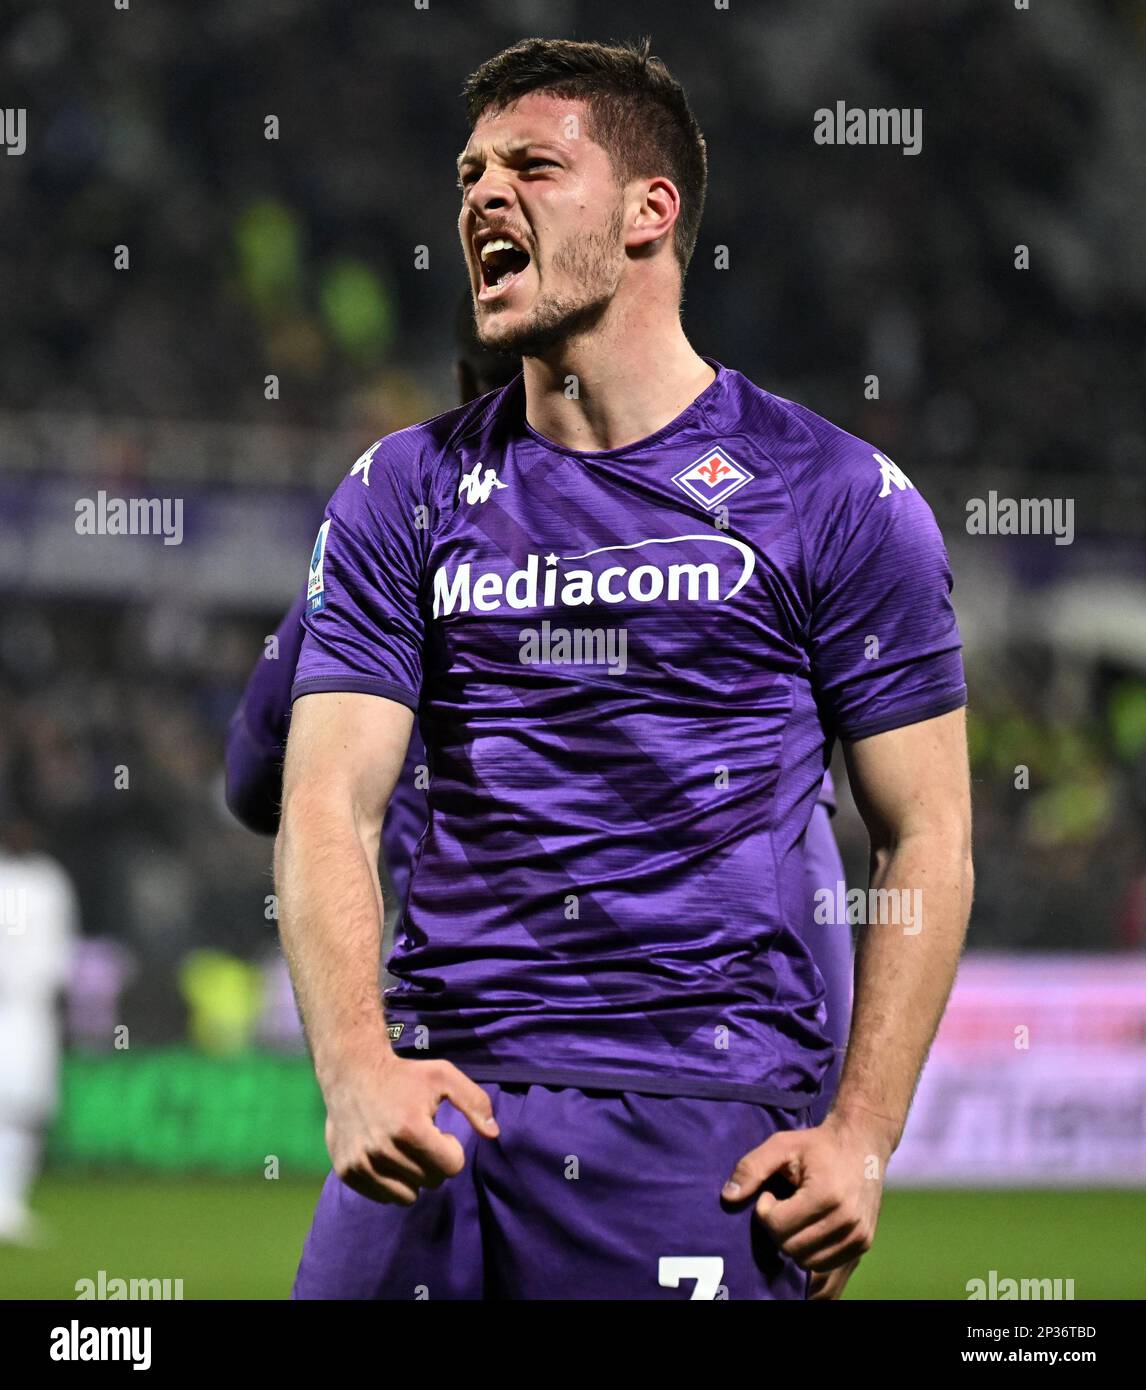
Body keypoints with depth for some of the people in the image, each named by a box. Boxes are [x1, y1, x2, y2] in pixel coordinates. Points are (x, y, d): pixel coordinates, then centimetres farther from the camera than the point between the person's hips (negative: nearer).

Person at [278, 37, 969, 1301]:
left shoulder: (831, 495, 4)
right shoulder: (405, 494, 11)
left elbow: (924, 839, 4)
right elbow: (329, 805, 1)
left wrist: (861, 1136, -7)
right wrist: (356, 1065, -17)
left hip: (702, 1112, -3)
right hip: (437, 1096, 3)